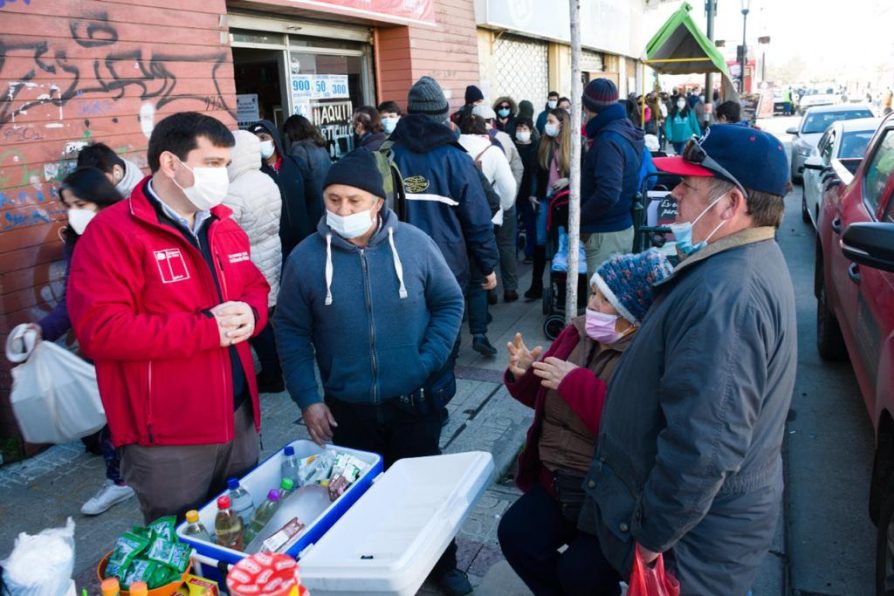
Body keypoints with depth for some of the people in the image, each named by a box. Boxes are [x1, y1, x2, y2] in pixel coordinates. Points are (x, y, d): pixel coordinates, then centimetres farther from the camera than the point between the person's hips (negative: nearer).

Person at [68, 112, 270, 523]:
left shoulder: (223, 225, 9)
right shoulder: (112, 232, -15)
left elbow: (256, 287, 16)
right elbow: (100, 330, -23)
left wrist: (250, 313, -9)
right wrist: (206, 330, -23)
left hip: (239, 418, 7)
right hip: (166, 439, -7)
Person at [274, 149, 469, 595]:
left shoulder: (414, 243, -10)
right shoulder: (306, 257, -10)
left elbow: (450, 302, 0)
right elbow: (291, 332, -3)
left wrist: (428, 363, -10)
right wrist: (307, 399, -8)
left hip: (413, 401, 0)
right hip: (345, 407, 0)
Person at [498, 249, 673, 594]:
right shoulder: (579, 332, 3)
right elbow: (545, 397, 14)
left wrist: (576, 382, -28)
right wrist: (523, 376, -8)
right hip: (555, 481, 7)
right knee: (514, 535, -5)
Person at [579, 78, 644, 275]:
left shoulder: (608, 140, -21)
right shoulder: (625, 130, 9)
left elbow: (607, 194, -30)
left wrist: (579, 217, -16)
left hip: (605, 234, -10)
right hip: (622, 227, 10)